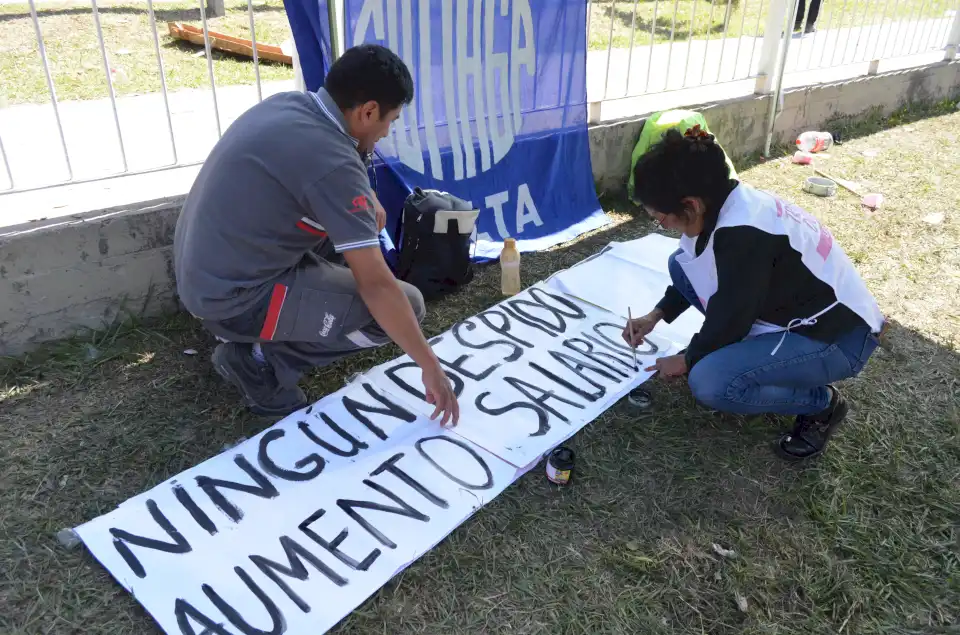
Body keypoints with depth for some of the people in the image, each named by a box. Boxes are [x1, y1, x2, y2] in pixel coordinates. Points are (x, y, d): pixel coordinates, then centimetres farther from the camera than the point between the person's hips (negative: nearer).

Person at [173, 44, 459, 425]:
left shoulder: (287, 104, 1)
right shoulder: (330, 162, -24)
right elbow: (376, 285, -23)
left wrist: (367, 204, 2)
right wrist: (431, 368, -15)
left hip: (199, 273, 9)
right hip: (232, 298, -9)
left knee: (345, 228, 20)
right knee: (406, 305, -10)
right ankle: (261, 362, -2)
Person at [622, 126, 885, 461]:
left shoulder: (742, 233, -32)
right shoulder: (725, 202, -5)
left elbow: (728, 319, -21)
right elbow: (702, 274, 14)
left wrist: (686, 361, -4)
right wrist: (656, 315, 9)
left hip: (838, 336, -9)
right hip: (798, 310, 9)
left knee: (708, 382, -28)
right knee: (682, 265, 1)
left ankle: (822, 404, -2)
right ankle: (737, 356, 11)